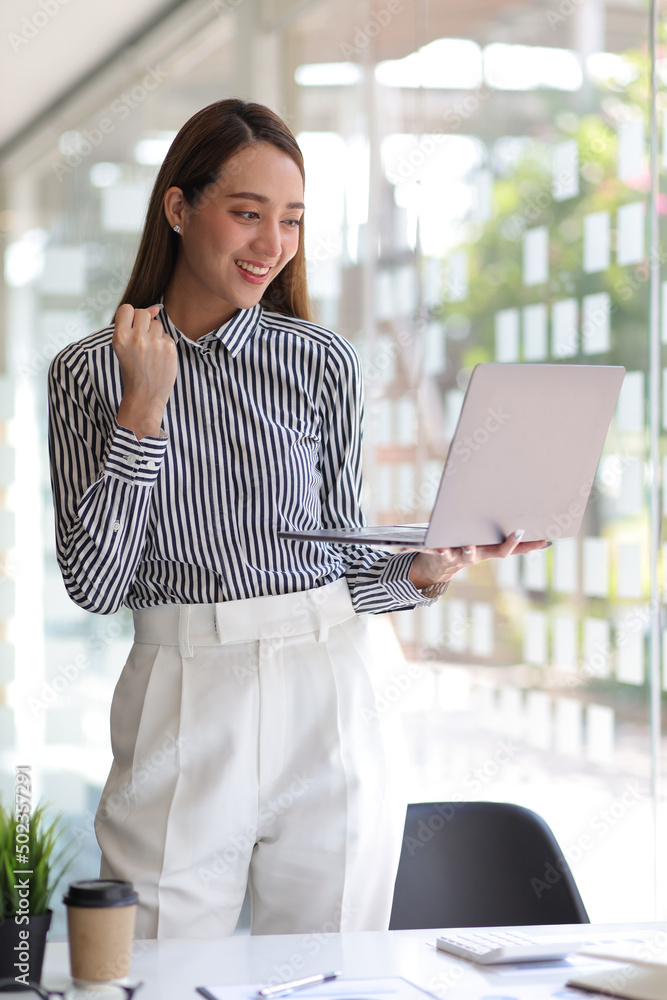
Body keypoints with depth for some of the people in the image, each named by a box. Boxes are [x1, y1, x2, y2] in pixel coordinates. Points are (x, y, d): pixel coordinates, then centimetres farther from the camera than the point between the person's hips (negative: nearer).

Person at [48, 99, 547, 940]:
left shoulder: (322, 363, 4)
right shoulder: (91, 372, 1)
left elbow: (343, 564, 9)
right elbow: (93, 583, -8)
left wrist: (423, 571, -12)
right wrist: (145, 407, -12)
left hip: (328, 705, 1)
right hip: (182, 706, -1)